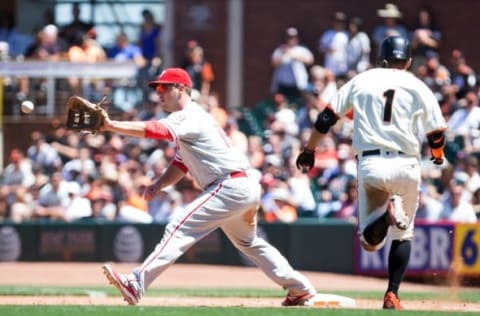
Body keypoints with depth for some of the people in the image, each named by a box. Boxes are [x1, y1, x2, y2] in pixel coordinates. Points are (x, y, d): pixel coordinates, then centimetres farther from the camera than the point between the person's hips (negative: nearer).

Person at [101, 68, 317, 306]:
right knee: (248, 243, 29)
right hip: (246, 188, 11)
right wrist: (158, 185, 2)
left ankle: (137, 283, -30)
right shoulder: (190, 117, 20)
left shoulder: (189, 117, -11)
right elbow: (181, 164, 20)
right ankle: (300, 290, 36)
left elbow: (155, 130, -28)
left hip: (231, 186, -11)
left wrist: (111, 125, -35)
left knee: (180, 229, -19)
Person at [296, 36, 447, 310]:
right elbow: (436, 134, 6)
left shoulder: (362, 80, 10)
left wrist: (309, 149, 16)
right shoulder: (417, 87, 6)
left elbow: (327, 117, 7)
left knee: (370, 241, 6)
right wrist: (437, 155, 28)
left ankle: (387, 213, -26)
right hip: (405, 165, 0)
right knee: (403, 234, 19)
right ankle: (392, 295, 3)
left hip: (370, 165, 0)